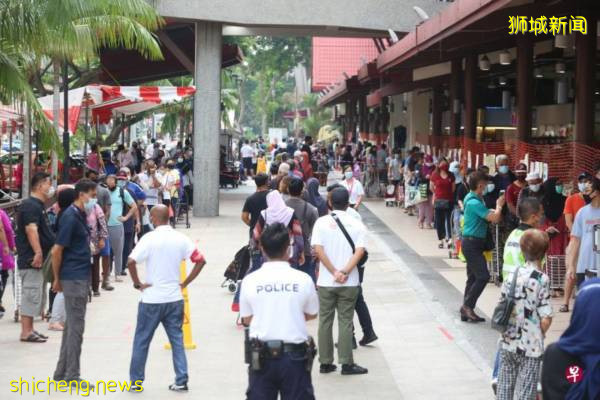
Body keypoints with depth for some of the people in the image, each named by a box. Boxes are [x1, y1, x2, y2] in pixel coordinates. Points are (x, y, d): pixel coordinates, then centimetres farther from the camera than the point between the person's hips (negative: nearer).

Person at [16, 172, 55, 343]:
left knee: (34, 296, 14)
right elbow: (31, 229, -28)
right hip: (31, 260, -11)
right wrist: (38, 252, -37)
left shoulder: (38, 206, 19)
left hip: (38, 260, 11)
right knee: (31, 294, -9)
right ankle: (26, 332, -7)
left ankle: (29, 329, 19)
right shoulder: (30, 206, -14)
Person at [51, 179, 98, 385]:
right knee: (75, 327, -5)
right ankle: (72, 376, 1)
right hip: (74, 279, -9)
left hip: (81, 277, 9)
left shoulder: (81, 216, 12)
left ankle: (62, 372, 22)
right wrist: (57, 279, -8)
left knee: (72, 325, 14)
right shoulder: (70, 217, -16)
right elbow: (57, 250, -16)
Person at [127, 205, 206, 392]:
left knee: (141, 341, 9)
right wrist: (185, 283, 4)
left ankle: (136, 382, 16)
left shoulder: (150, 238, -13)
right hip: (174, 299, 4)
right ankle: (181, 381, 11)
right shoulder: (181, 238, 1)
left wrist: (137, 283, -10)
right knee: (177, 340, 13)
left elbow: (131, 262, -23)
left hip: (151, 299, -4)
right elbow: (200, 261, 1)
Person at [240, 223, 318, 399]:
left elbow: (247, 319, 5)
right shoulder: (303, 279, -7)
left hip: (262, 356, 1)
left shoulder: (250, 280, -5)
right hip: (294, 356, -1)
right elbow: (312, 314, 7)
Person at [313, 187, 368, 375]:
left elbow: (318, 249, -11)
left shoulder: (322, 222, -2)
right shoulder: (356, 224, -1)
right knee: (345, 321, 5)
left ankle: (325, 362, 13)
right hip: (349, 282, 0)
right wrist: (345, 272, -17)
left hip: (326, 281, 0)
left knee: (325, 321, 9)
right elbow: (359, 251, -13)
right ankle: (346, 363, 5)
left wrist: (334, 272, -11)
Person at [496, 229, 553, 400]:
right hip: (530, 346, -4)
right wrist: (539, 335, 3)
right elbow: (546, 319, -15)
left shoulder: (512, 275, -1)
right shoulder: (542, 279, -14)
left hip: (508, 343, 5)